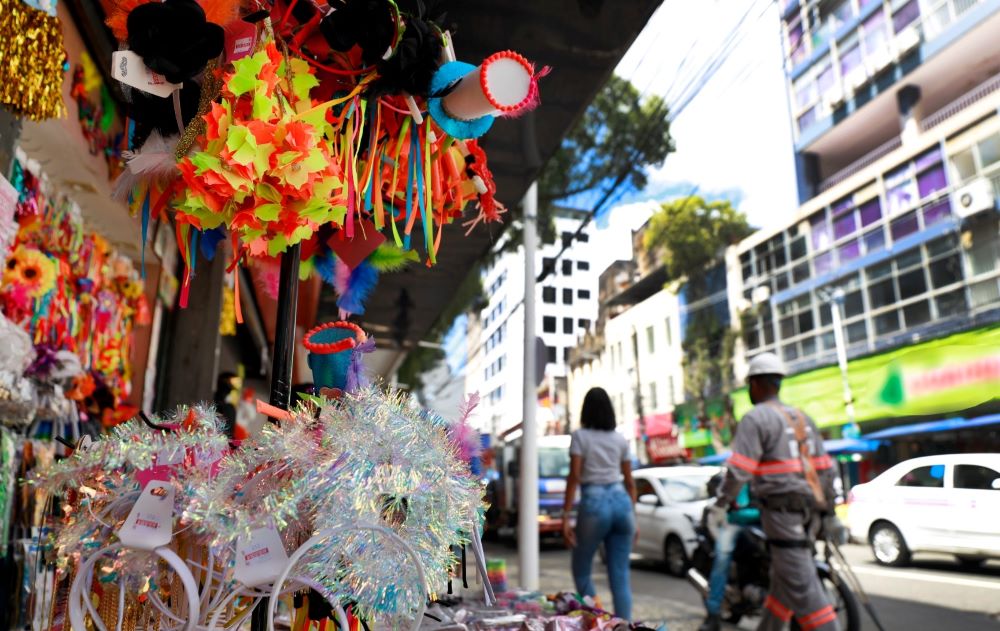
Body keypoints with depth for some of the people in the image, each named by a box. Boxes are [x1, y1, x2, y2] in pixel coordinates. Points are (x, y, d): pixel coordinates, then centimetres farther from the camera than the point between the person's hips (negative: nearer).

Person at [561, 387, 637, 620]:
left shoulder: (580, 436, 1)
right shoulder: (620, 439, 13)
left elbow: (574, 477, -7)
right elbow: (629, 482, 14)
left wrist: (565, 516, -6)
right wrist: (633, 516, 21)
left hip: (595, 503, -4)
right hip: (621, 502, 4)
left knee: (581, 570, 13)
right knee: (621, 576, 8)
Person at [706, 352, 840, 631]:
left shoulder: (756, 417, -8)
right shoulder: (802, 418, 16)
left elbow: (739, 469, -16)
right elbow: (825, 468, 17)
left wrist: (720, 505, -9)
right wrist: (828, 509, 23)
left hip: (781, 508, -8)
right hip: (807, 510, 8)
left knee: (801, 585, -6)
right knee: (784, 579, 16)